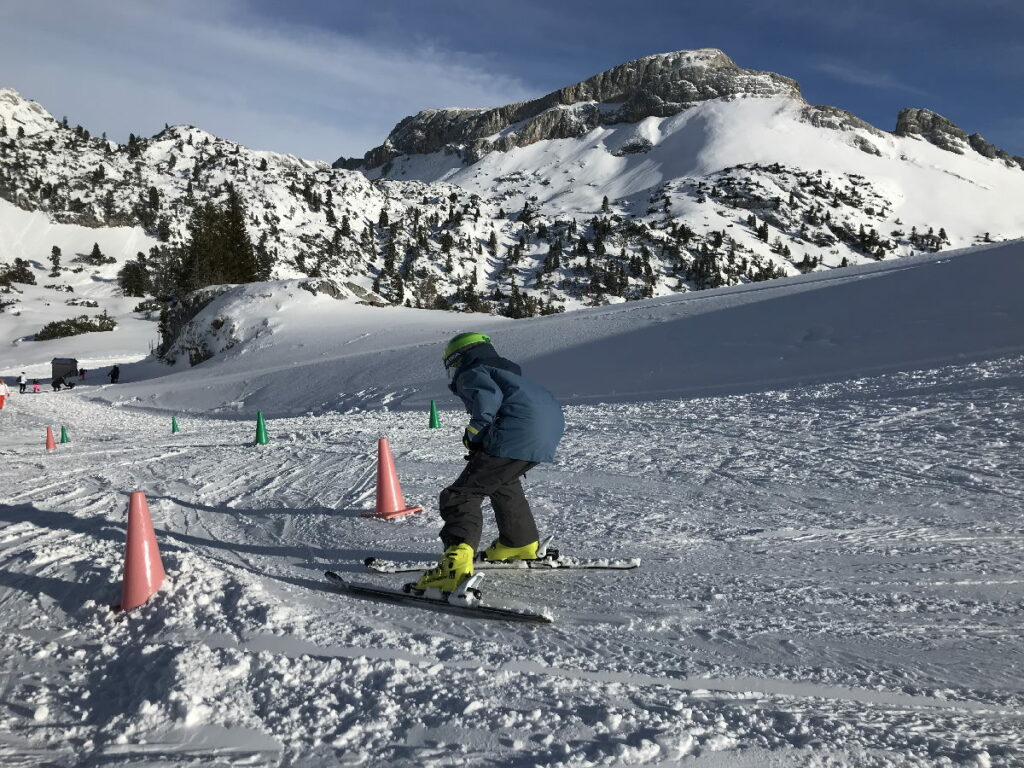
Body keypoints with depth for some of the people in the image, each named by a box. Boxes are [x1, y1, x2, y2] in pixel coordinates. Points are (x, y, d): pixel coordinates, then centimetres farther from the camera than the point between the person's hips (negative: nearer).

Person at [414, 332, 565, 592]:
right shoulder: (506, 371, 38)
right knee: (502, 480, 34)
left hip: (519, 434, -9)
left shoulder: (471, 373, 11)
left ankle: (457, 560, -30)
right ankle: (521, 543, 42)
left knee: (463, 493, -9)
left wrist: (474, 432, -10)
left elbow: (489, 395, -11)